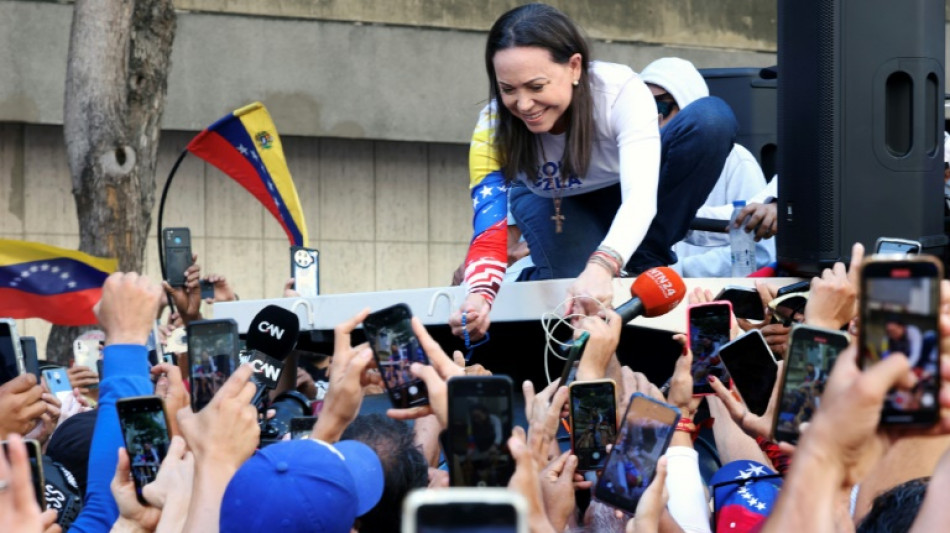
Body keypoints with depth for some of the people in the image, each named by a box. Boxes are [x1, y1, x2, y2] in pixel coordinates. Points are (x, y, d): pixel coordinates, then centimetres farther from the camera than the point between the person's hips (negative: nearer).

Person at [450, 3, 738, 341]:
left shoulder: (621, 91, -36)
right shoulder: (492, 127, -29)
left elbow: (640, 197, -46)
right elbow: (488, 232, -36)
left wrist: (602, 267, -66)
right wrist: (481, 293, -58)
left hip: (625, 201, 0)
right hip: (551, 204, 0)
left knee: (711, 118, -30)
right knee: (574, 289, -34)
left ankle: (649, 263, -14)